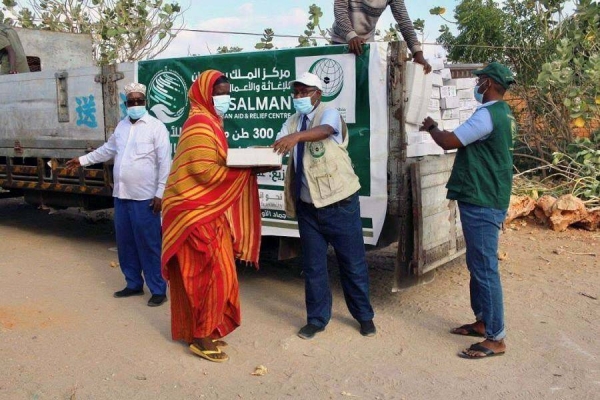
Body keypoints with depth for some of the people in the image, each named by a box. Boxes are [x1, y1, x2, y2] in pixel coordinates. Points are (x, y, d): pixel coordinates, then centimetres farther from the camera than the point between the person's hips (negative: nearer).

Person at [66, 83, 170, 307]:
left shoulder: (156, 127, -7)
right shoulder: (121, 126, 14)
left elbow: (164, 163, -11)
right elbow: (108, 149, 30)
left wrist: (160, 194, -15)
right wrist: (83, 160, 33)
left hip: (145, 197, -7)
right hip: (121, 196, 7)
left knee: (149, 245, -4)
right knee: (125, 243, 13)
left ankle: (158, 290, 5)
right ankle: (134, 284, 27)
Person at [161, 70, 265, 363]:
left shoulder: (209, 123, 17)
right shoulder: (200, 124, -15)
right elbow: (205, 172, -23)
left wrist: (244, 163, 1)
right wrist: (247, 169, -19)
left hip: (207, 211, 10)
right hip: (195, 212, -10)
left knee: (211, 273, 14)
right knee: (210, 274, -5)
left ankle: (205, 328, 25)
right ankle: (201, 335, 7)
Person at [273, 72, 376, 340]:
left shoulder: (329, 114, -10)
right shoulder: (292, 122, 8)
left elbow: (324, 130, -34)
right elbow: (278, 146, -5)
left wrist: (296, 136, -53)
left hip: (340, 204, -4)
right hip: (308, 206, 5)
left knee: (352, 262, 8)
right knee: (313, 265, 10)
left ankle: (364, 315, 26)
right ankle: (316, 319, 25)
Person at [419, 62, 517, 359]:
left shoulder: (487, 115, -19)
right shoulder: (502, 114, 15)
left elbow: (449, 142, -16)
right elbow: (463, 143, 23)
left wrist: (431, 127, 3)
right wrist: (438, 130, 15)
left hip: (481, 203, -11)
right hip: (484, 200, 11)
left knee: (485, 269, -5)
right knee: (477, 265, 18)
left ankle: (496, 338, 2)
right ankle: (482, 321, 29)